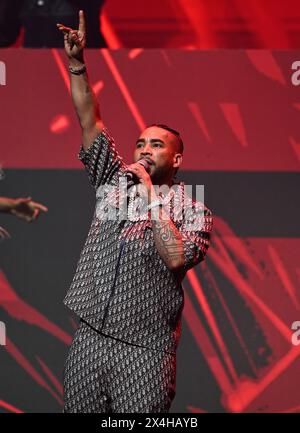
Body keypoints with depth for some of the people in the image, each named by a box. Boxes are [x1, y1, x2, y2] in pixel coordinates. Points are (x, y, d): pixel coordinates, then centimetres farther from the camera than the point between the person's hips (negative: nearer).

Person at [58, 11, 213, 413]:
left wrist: (149, 196, -12)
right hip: (88, 338, 4)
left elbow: (176, 258, -18)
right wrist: (77, 63, -3)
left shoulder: (193, 209, 1)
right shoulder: (115, 181, 13)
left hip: (145, 349, -4)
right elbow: (89, 121, 7)